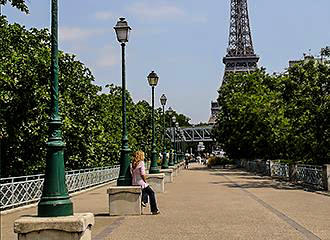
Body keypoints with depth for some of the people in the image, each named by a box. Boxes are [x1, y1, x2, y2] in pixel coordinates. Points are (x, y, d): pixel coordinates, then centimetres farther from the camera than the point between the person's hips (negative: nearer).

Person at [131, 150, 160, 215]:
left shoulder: (133, 163, 8)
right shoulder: (141, 162, -13)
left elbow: (133, 173, 10)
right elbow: (142, 174, -20)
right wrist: (145, 181, -5)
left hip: (134, 183, 8)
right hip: (140, 182, -8)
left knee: (146, 190, 34)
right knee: (151, 193, 8)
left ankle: (144, 200, 15)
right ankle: (154, 210, 8)